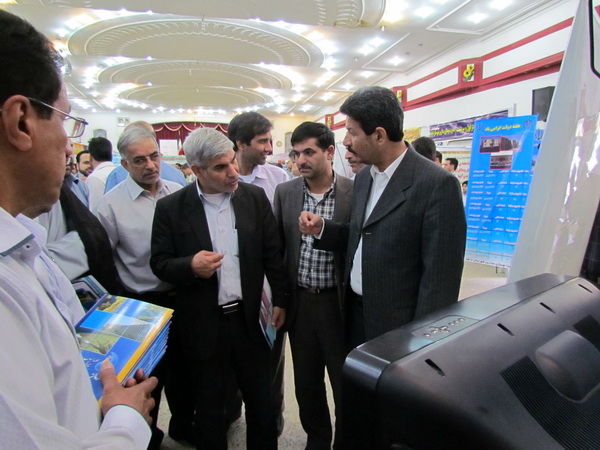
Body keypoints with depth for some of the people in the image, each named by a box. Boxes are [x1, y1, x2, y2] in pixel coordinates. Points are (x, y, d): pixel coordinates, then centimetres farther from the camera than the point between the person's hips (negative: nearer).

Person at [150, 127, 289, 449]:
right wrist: (190, 266, -23)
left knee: (262, 403, 18)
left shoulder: (255, 197, -2)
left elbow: (272, 253, 3)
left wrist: (280, 300, 3)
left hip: (250, 318, 2)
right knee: (208, 408, 18)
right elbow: (159, 263, -3)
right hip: (203, 325, -1)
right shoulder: (171, 208, -7)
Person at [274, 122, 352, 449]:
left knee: (346, 383, 13)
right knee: (306, 382, 19)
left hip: (338, 302, -3)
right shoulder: (284, 192, 1)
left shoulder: (354, 193, -10)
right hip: (299, 302, 3)